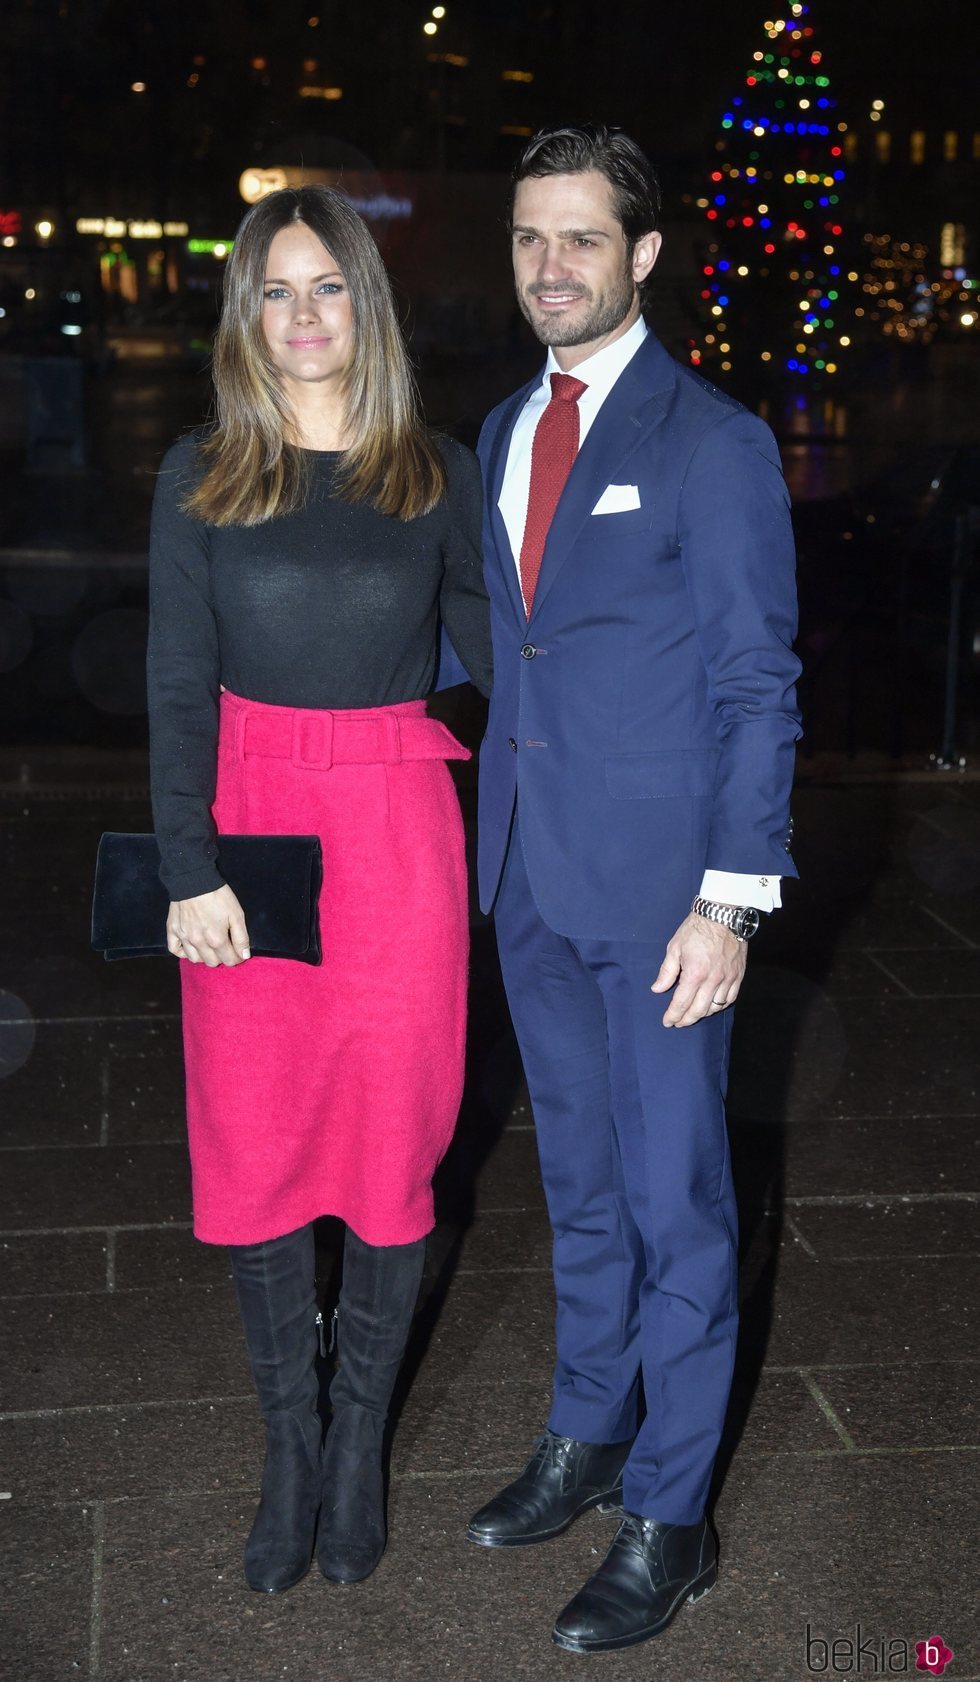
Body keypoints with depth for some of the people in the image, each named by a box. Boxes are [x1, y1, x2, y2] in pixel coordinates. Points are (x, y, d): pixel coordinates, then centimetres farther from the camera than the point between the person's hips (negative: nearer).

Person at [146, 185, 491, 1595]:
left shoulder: (437, 475, 4)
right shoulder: (201, 476, 3)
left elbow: (492, 647, 11)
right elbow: (179, 689, -1)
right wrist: (191, 872, -8)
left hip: (397, 838, 0)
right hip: (248, 828, 1)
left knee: (390, 1143, 6)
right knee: (254, 1145, 6)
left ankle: (360, 1439, 26)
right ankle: (290, 1442, 25)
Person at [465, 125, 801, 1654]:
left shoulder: (714, 443, -9)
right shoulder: (499, 434, 11)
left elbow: (758, 684, -11)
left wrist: (731, 902, -16)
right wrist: (494, 843, 8)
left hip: (659, 886, -6)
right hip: (535, 880, 6)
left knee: (675, 1203, 5)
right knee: (580, 1183, 19)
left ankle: (671, 1518, 21)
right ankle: (588, 1438, 38)